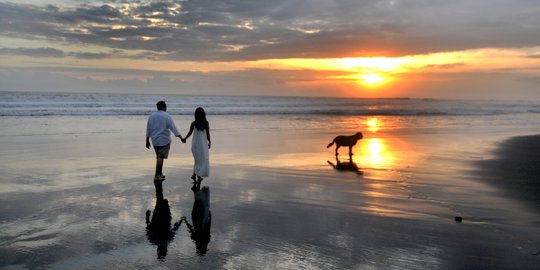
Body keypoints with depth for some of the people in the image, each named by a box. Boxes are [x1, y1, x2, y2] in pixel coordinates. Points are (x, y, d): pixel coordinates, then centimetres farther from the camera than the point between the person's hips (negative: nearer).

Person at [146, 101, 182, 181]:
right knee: (160, 157, -5)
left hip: (154, 140, 5)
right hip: (164, 140, -5)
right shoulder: (167, 116, -8)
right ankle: (156, 176, -7)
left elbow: (148, 129, 11)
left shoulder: (151, 116, 8)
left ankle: (160, 174, 23)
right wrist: (180, 137, -15)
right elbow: (173, 128, -14)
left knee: (159, 157, 17)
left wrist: (147, 140, 17)